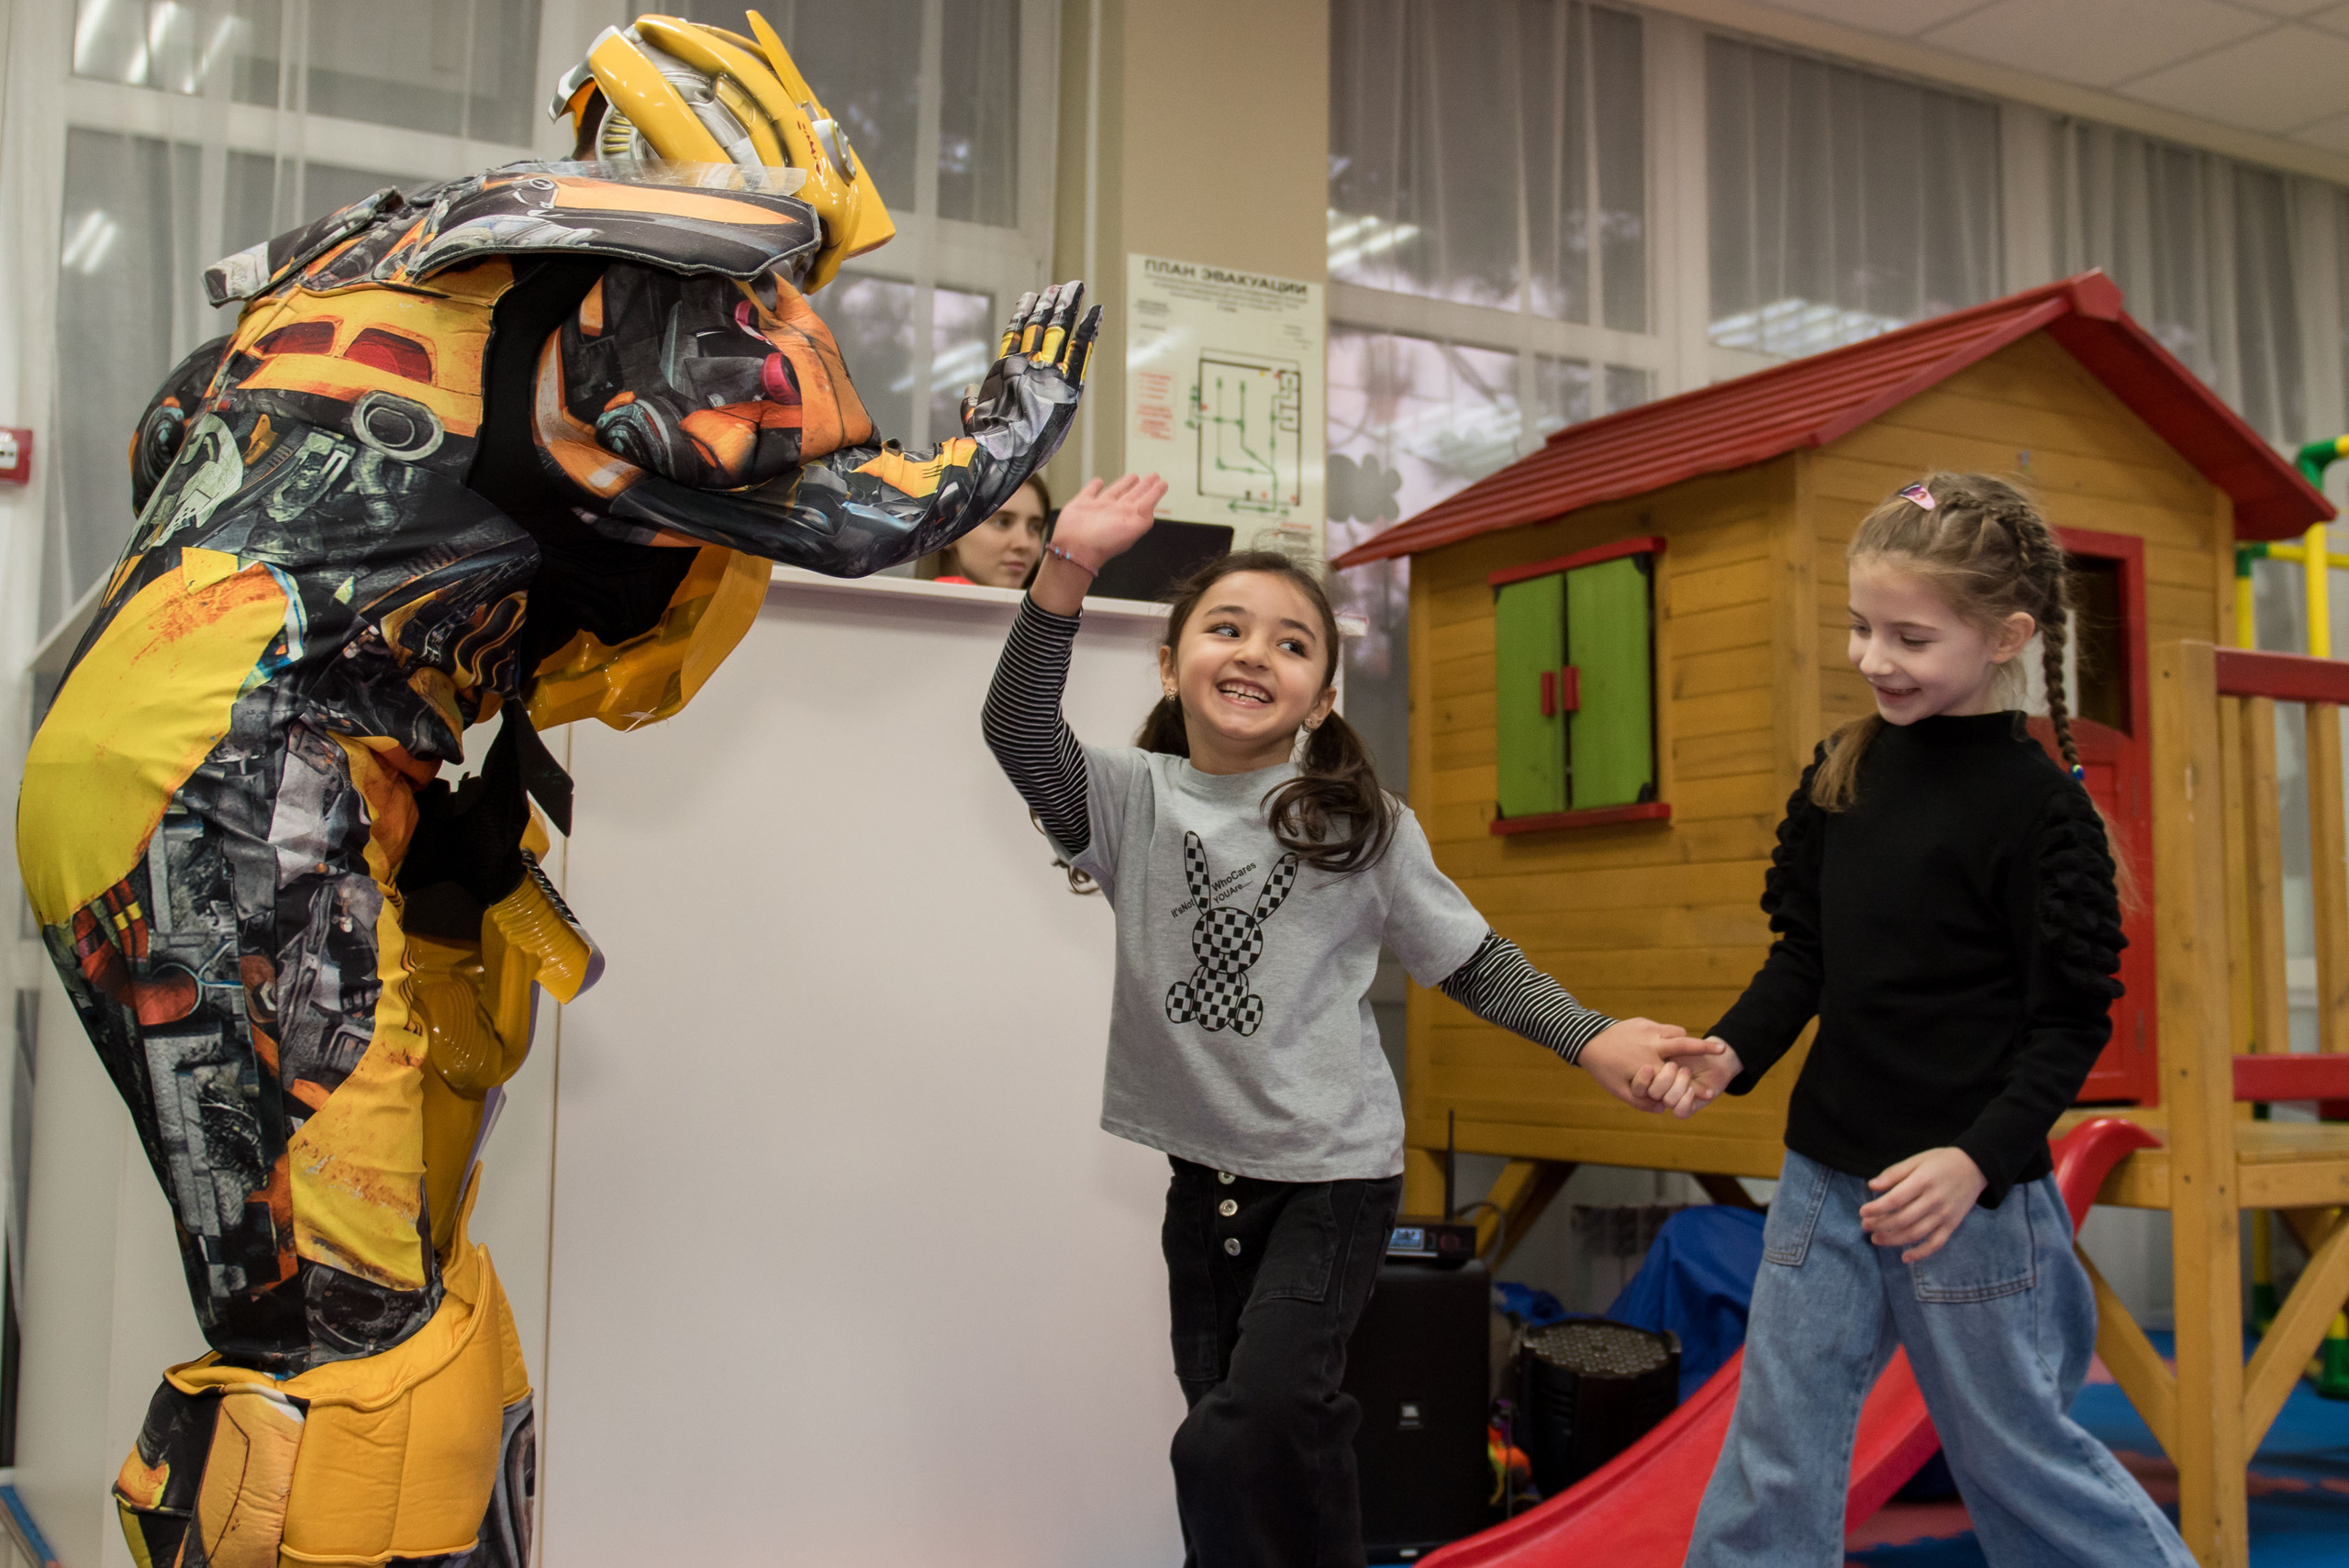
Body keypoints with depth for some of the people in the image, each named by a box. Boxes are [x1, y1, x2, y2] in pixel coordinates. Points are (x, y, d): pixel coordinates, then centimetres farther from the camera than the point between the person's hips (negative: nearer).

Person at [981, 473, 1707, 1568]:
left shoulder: (1365, 826, -6)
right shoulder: (1134, 798, -4)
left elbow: (1471, 962, 2)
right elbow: (1019, 734, -22)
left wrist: (1592, 1040, -13)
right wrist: (1066, 574, -34)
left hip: (1334, 1170, -3)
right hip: (1204, 1174, 3)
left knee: (1240, 1443, -17)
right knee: (1261, 1437, 15)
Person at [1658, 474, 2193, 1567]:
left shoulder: (2039, 806, -12)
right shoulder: (1841, 772, 4)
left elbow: (2071, 1023, -11)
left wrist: (1977, 1160, -22)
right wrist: (1734, 1049, -6)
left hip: (1967, 1189, -5)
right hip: (1826, 1174, 5)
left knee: (2012, 1452, 10)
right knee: (1775, 1459, 9)